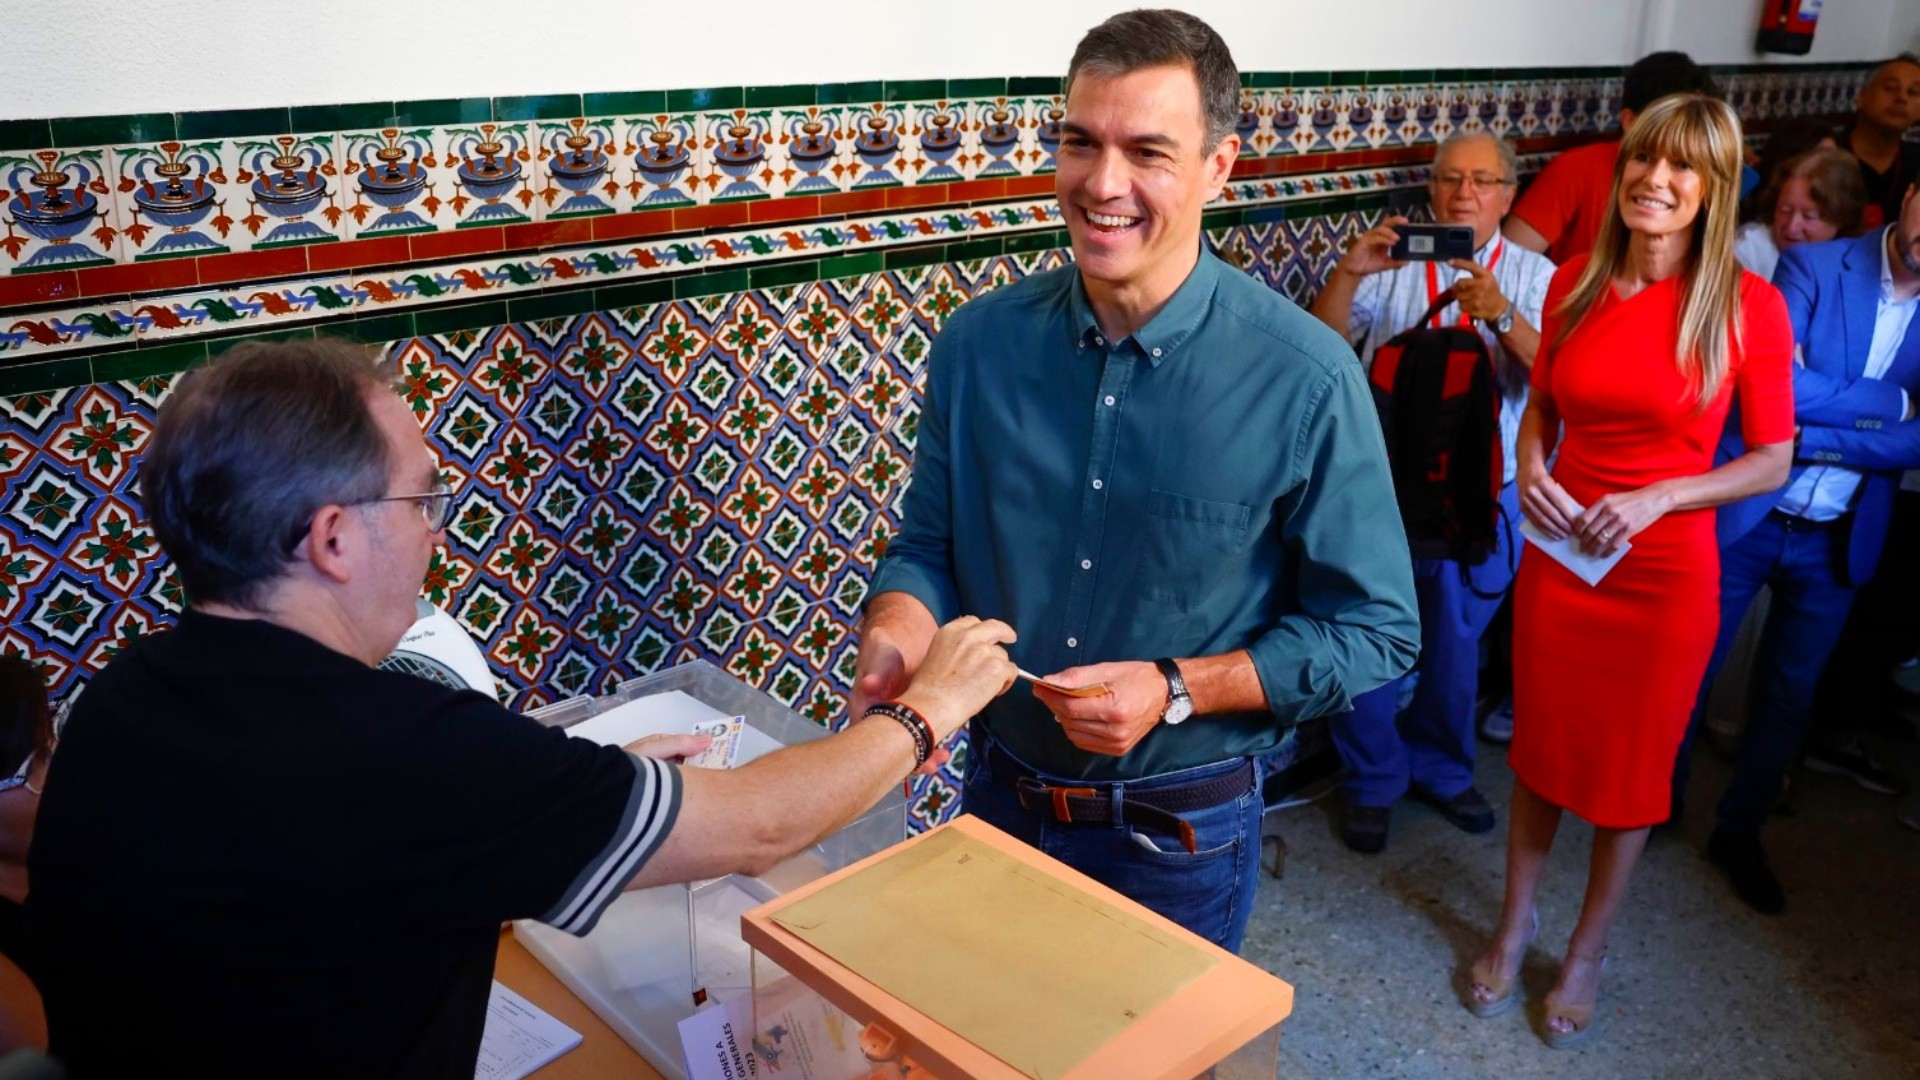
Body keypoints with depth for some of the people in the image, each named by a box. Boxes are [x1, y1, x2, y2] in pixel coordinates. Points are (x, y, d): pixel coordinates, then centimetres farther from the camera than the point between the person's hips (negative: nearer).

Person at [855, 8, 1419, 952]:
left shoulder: (1306, 379, -19)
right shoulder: (979, 342, -9)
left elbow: (1375, 628, -11)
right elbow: (929, 543, 2)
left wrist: (1176, 691, -22)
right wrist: (897, 630, -20)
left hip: (1179, 832, -3)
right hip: (1000, 795, 4)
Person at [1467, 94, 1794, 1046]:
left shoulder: (1748, 305, -10)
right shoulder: (1575, 284, 0)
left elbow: (1772, 461, -6)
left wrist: (1656, 498, -18)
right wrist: (1530, 469, -7)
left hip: (1664, 572, -2)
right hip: (1557, 553, 3)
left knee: (1633, 765, 12)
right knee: (1541, 748, 15)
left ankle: (1587, 952, 34)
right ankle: (1514, 924, 36)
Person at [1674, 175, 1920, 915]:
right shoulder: (1814, 267, -7)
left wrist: (1818, 436, -19)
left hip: (1839, 542, 3)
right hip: (1744, 518, -3)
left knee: (1790, 694, 14)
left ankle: (1739, 833, 31)